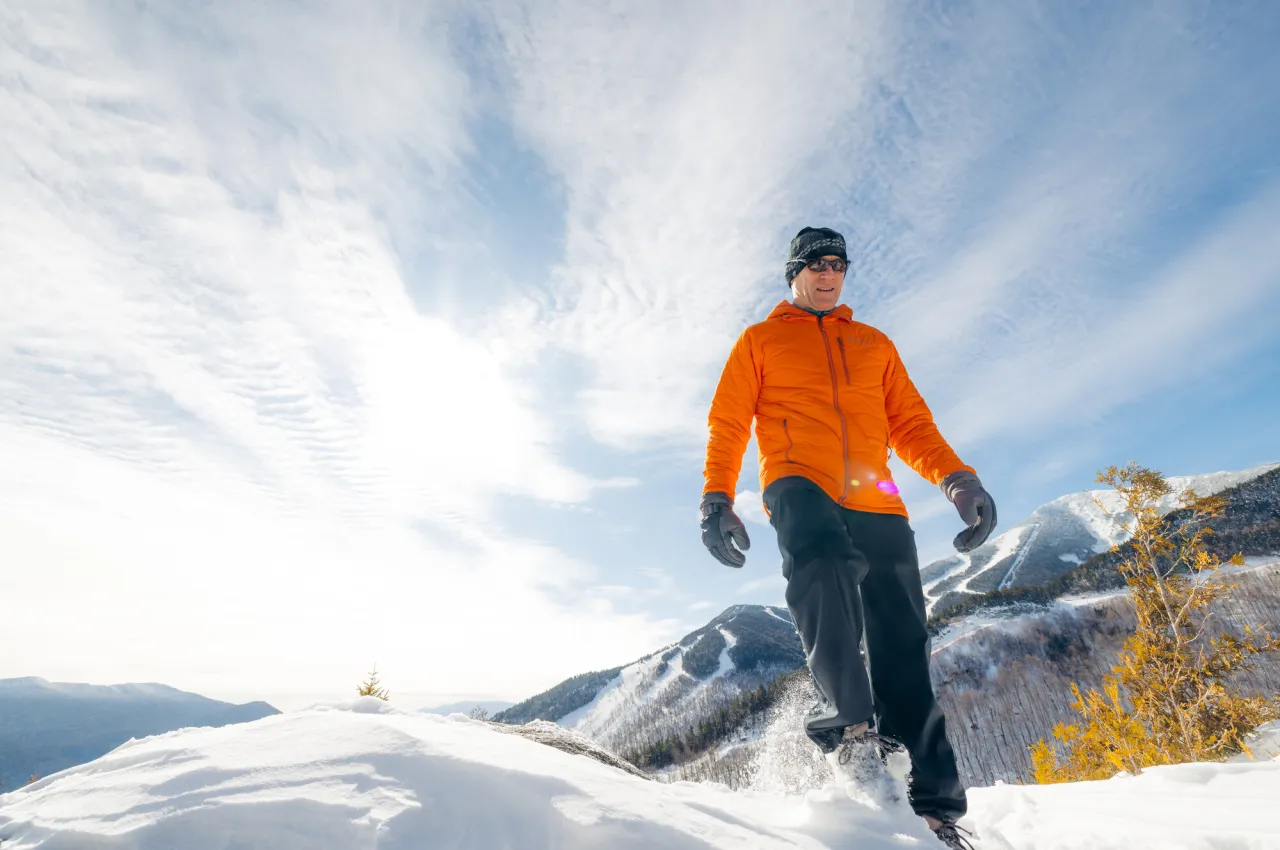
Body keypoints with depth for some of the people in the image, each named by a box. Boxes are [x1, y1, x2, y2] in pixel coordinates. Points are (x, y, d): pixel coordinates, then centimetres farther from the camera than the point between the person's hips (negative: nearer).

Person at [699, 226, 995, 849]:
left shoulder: (875, 345, 28)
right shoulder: (760, 340, 20)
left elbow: (910, 423, 22)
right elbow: (728, 424, 10)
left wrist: (957, 478, 2)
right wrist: (717, 498, -4)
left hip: (874, 500, 3)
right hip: (799, 483, -2)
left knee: (903, 645, -4)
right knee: (823, 565, -36)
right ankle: (848, 722, -33)